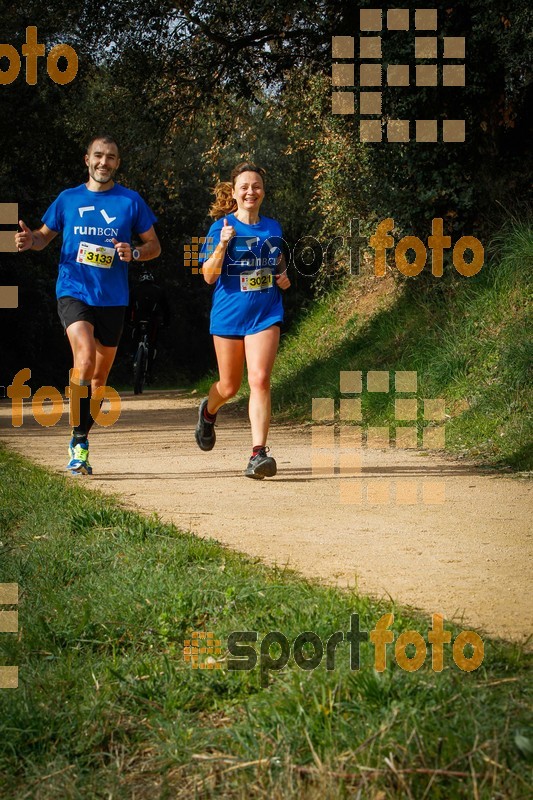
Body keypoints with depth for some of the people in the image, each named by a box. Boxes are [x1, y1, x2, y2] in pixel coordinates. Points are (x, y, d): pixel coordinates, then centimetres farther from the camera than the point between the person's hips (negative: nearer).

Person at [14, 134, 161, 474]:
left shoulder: (131, 201, 3)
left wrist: (134, 253, -13)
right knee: (85, 357, -25)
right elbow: (46, 235, 16)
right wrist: (30, 240, -7)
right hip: (73, 291, -1)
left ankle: (80, 444, 26)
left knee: (100, 375, 9)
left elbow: (154, 245, 9)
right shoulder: (68, 199, 6)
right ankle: (79, 439, -17)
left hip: (112, 299, 2)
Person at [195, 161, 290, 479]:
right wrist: (222, 244, -25)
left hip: (266, 314, 1)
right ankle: (209, 411, 48)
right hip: (229, 313, -1)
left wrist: (284, 277, 5)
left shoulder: (273, 228, 8)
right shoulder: (221, 227, -4)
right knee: (229, 387, 12)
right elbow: (209, 275, -11)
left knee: (260, 380, -16)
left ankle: (259, 453, -18)